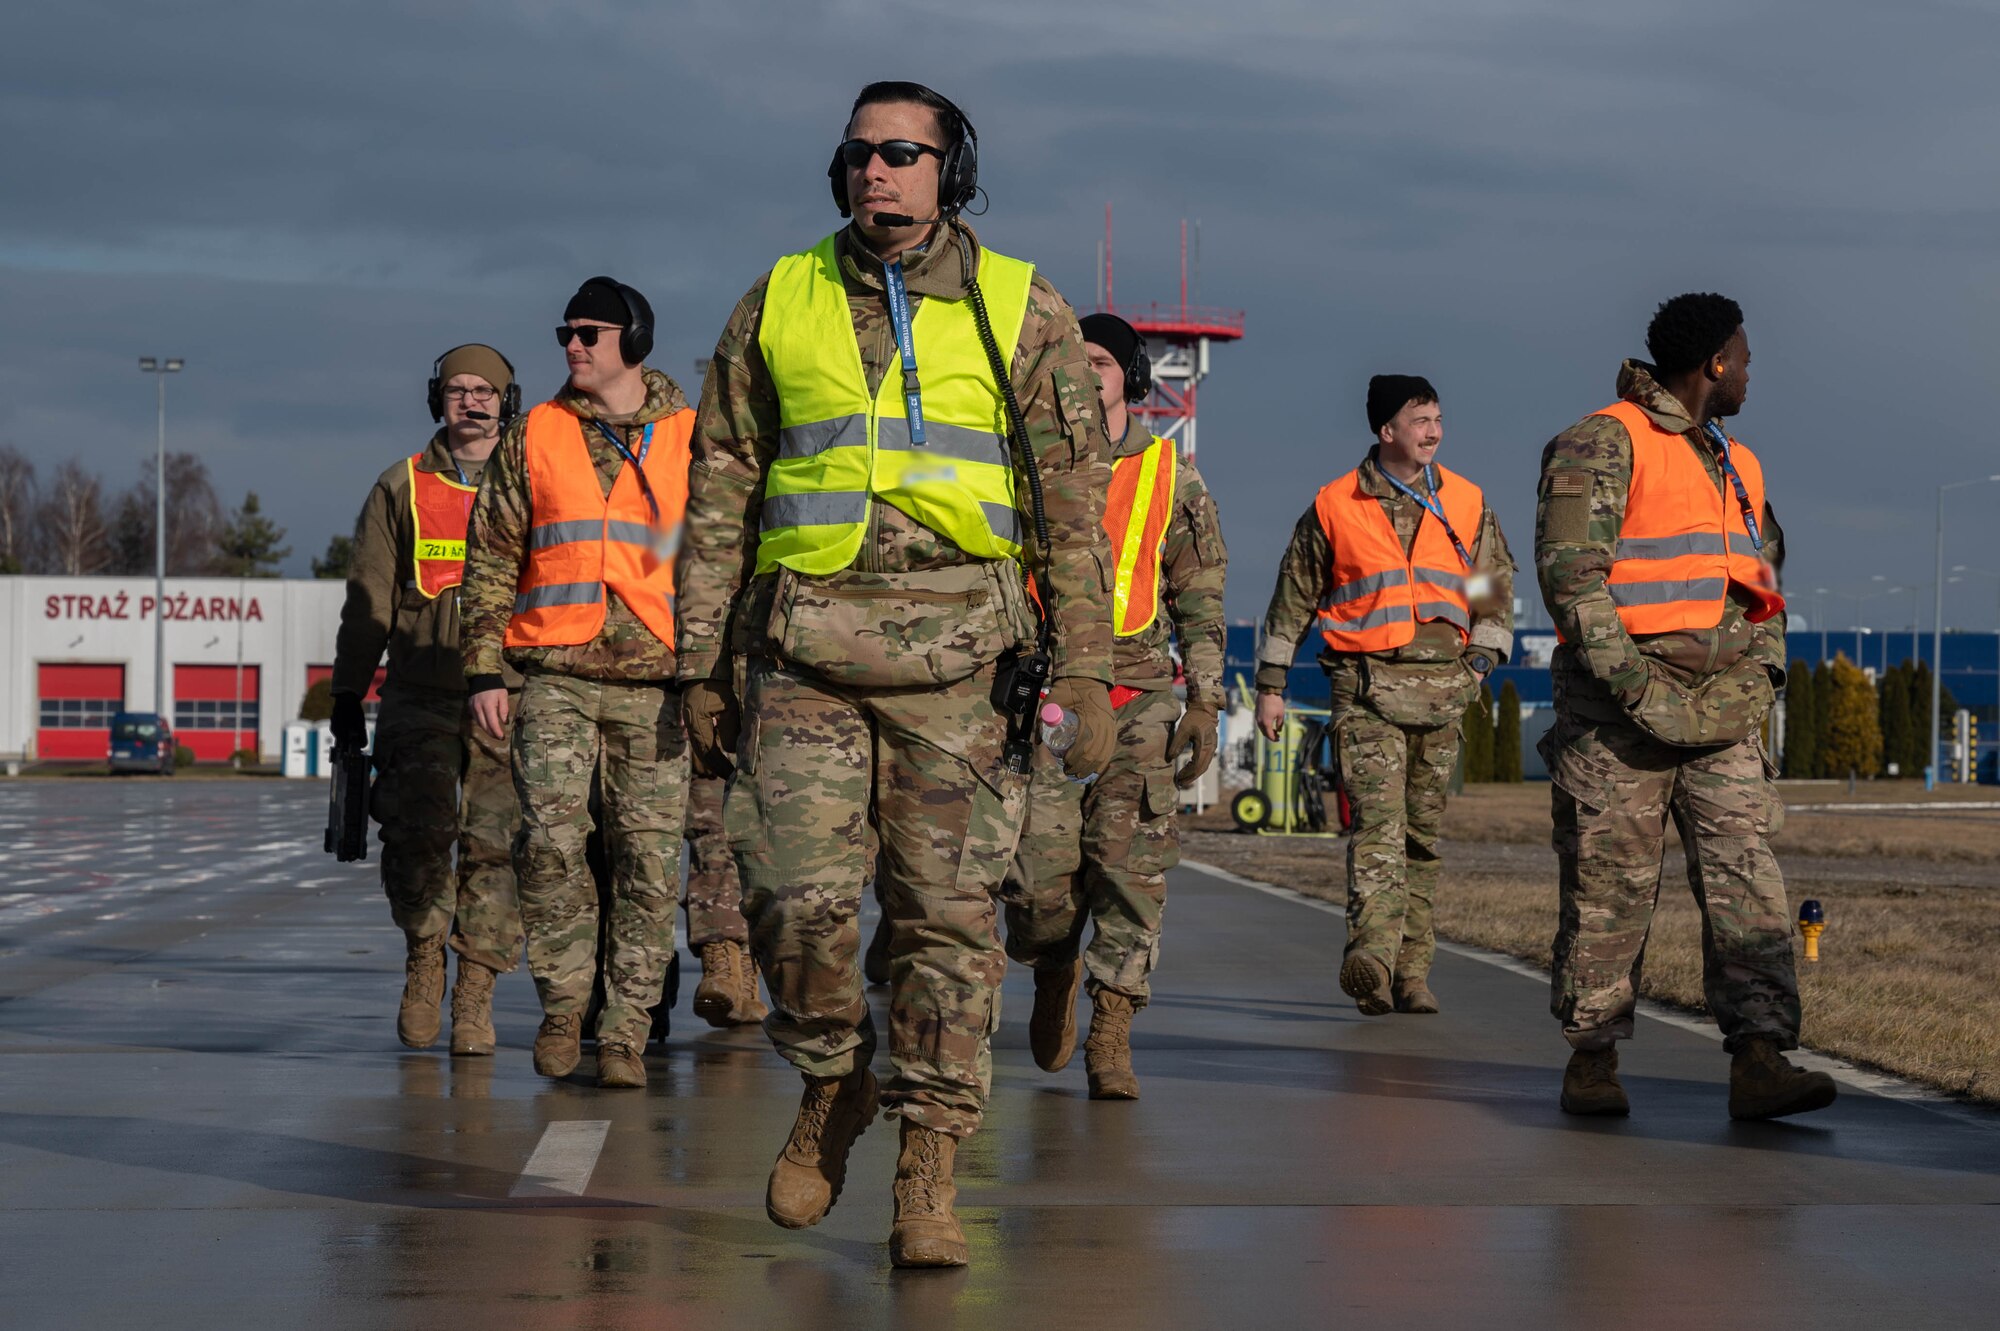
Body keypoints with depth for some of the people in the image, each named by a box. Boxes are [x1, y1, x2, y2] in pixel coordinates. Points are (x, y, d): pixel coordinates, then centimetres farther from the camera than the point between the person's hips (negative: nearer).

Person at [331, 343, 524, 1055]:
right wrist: (347, 693, 7)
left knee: (493, 845, -4)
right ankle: (423, 955, 7)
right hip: (420, 697, 0)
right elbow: (368, 598, 12)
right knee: (419, 829, -15)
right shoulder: (400, 489, 11)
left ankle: (475, 994, 1)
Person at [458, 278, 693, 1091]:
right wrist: (483, 667, 3)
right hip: (556, 674, 0)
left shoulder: (690, 440, 8)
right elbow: (492, 558, 10)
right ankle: (563, 1001, 6)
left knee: (649, 857, -1)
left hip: (655, 680, 0)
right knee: (551, 839, -13)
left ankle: (624, 1032, 6)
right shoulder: (534, 438, 10)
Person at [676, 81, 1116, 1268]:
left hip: (961, 645, -1)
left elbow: (1074, 507, 5)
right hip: (809, 643, 1)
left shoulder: (1023, 314, 6)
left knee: (949, 910, -2)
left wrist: (1087, 672, -1)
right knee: (798, 898, -7)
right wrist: (704, 662, 7)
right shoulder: (779, 306, 11)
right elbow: (721, 496, 13)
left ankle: (929, 1173, 5)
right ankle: (833, 1087, 20)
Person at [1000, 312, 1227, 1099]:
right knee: (1039, 871, -6)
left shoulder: (1171, 475, 8)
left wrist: (1205, 703, 1)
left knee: (1131, 865, -9)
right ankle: (1053, 974, 26)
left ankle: (1110, 1039, -5)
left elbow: (1201, 598, 10)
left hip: (1138, 692, 0)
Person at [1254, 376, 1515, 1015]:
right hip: (1366, 684, -3)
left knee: (1424, 833, 7)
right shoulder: (1334, 507, 4)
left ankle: (1411, 971, 12)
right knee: (1378, 822, -18)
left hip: (1443, 684, 3)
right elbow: (1293, 597, 10)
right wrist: (1270, 686, 9)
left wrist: (1481, 661, 3)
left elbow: (1498, 585, 18)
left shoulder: (1466, 503, 11)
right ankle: (1370, 957, -32)